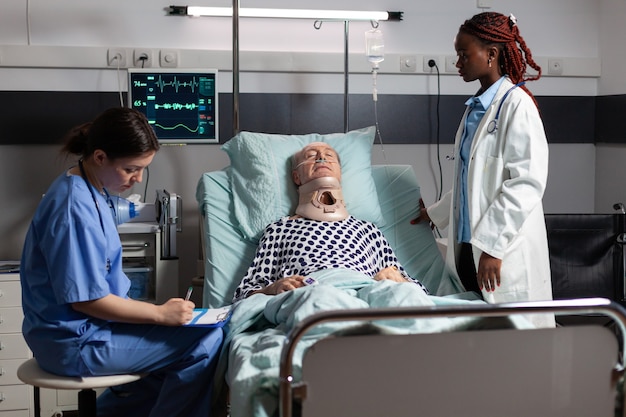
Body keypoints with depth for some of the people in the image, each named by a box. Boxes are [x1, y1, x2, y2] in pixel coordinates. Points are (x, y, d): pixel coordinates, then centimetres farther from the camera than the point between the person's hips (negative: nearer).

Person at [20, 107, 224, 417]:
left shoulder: (90, 190, 7)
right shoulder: (74, 208, -23)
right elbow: (86, 300, -22)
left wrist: (161, 310, 7)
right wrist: (160, 313, -15)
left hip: (91, 325, 10)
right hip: (74, 344, -10)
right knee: (206, 342, -13)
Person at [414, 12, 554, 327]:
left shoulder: (516, 105, -11)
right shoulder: (476, 107, 15)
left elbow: (527, 183, -18)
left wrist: (492, 245, -20)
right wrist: (435, 213, 28)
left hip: (505, 254, -8)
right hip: (468, 246, 8)